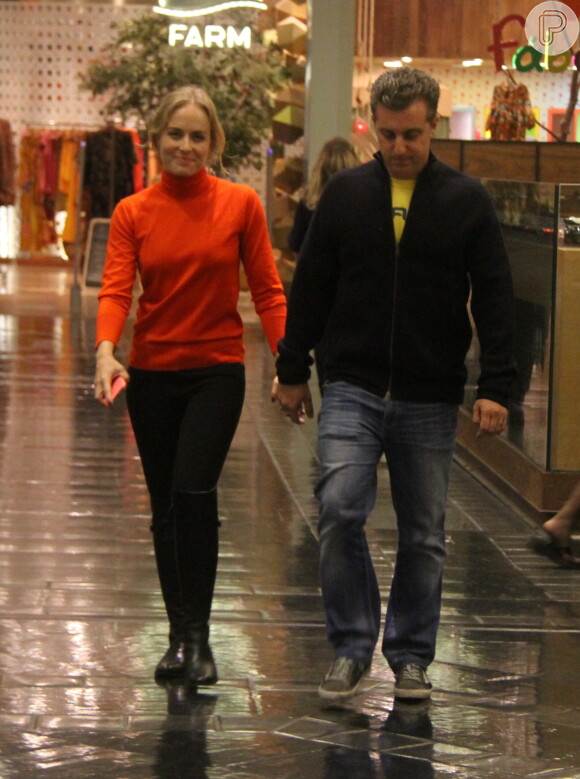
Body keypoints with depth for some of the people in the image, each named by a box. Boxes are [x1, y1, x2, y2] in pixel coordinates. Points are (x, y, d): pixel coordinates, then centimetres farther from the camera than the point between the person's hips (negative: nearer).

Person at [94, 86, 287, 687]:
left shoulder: (240, 204, -2)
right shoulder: (132, 213, 1)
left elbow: (266, 291, 0)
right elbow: (115, 288, -9)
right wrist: (106, 351, -28)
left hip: (216, 371, -3)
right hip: (151, 373, 3)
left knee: (194, 491, -20)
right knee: (165, 508, 9)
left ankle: (197, 634, -10)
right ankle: (180, 634, 23)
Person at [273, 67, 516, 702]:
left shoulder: (466, 201, 1)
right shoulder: (345, 194, 4)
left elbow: (495, 297, 1)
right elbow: (310, 287, 11)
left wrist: (496, 387, -6)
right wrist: (292, 370, 11)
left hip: (430, 399, 0)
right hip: (352, 390, 0)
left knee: (423, 536, 7)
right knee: (339, 510, -15)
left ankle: (411, 656, 20)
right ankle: (351, 645, -1)